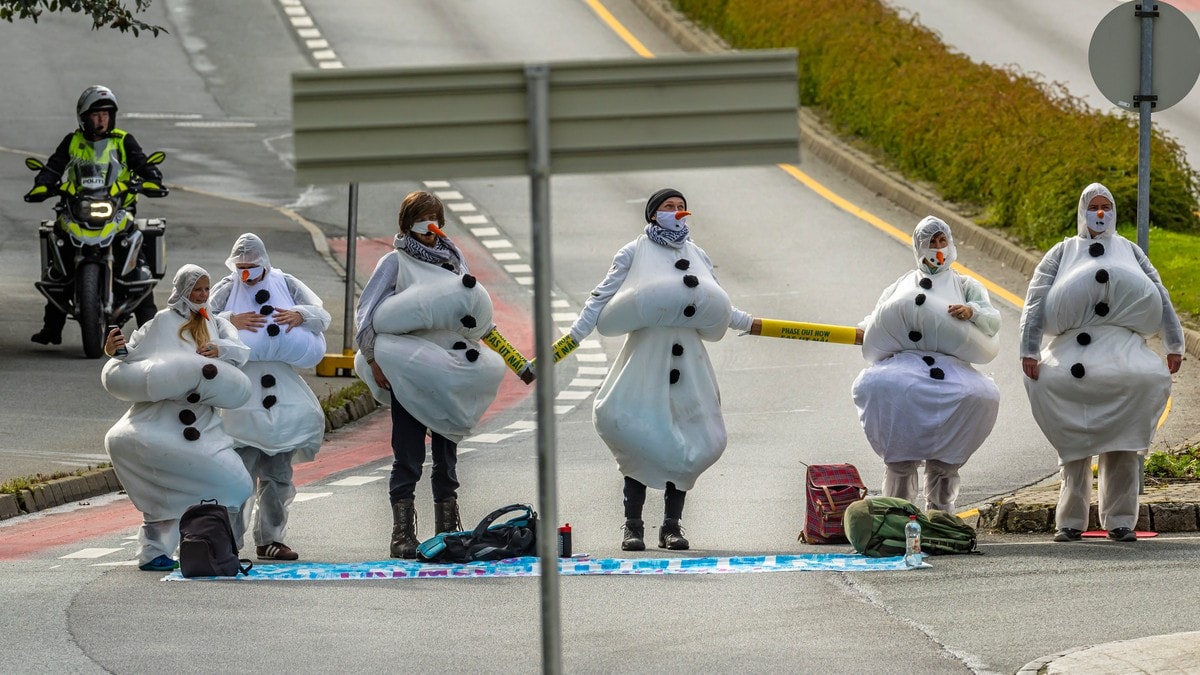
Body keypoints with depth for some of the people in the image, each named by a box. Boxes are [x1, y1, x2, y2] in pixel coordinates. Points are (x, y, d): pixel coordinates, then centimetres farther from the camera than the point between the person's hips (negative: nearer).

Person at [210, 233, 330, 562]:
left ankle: (270, 539, 16)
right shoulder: (227, 290, 5)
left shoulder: (286, 285, 10)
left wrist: (300, 315, -12)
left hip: (283, 394, 3)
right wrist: (230, 320, -20)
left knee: (278, 474, 8)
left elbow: (323, 315, 8)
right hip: (243, 396, -3)